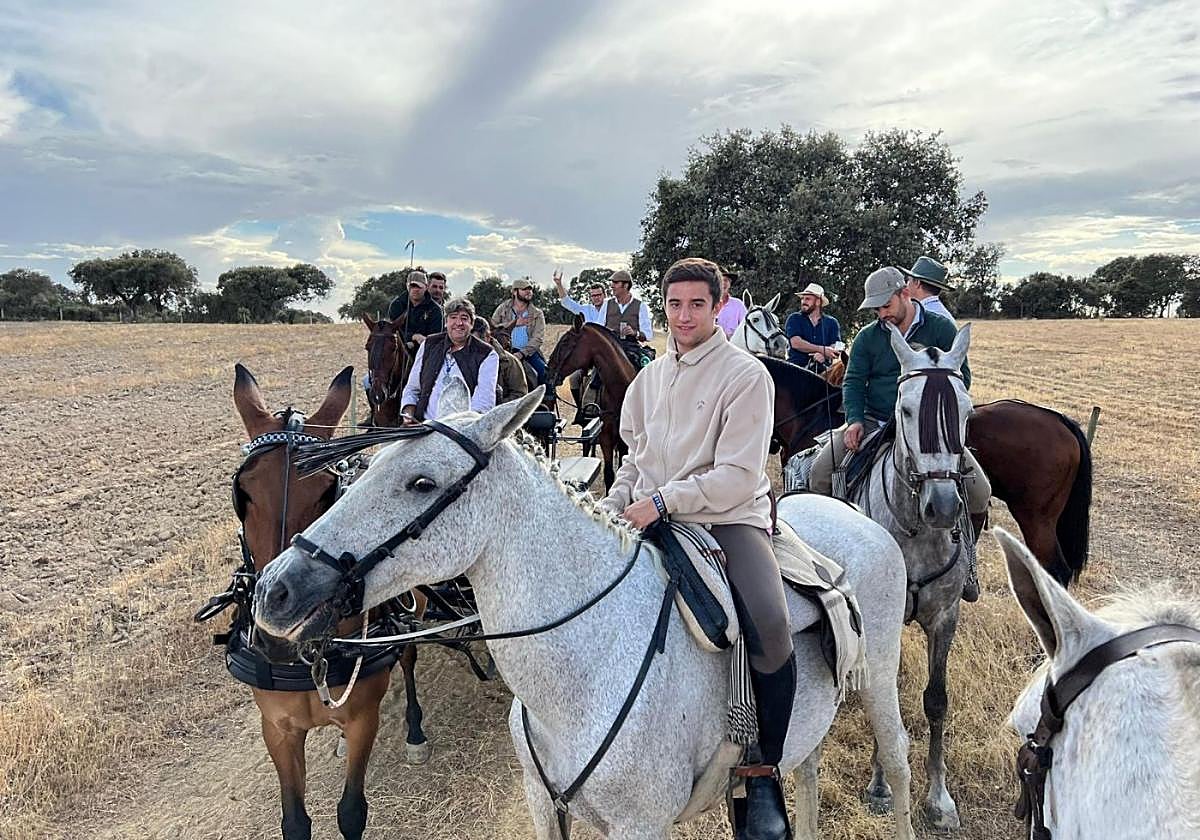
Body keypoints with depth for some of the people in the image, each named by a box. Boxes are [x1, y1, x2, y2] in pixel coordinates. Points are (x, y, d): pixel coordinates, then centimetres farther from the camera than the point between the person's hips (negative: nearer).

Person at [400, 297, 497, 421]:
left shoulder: (487, 356, 3)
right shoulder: (429, 345, 15)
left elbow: (485, 402, -9)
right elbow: (412, 389, 20)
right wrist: (409, 416, 3)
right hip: (424, 425, 3)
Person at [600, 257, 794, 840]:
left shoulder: (745, 375, -6)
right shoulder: (650, 377, 14)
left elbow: (738, 476, -14)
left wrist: (663, 500, -20)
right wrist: (612, 506, 4)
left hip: (730, 518, -6)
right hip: (653, 521, 6)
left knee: (770, 628, -31)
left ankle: (762, 771, -8)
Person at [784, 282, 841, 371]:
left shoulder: (832, 322, 14)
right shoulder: (794, 319, 8)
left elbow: (836, 349, 4)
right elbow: (796, 343, -8)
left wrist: (824, 355, -19)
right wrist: (822, 349, -14)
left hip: (822, 369, 2)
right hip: (797, 366, -2)